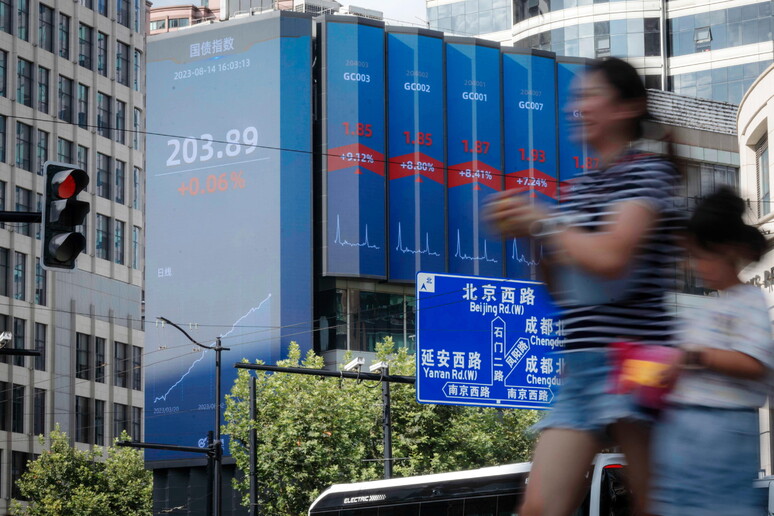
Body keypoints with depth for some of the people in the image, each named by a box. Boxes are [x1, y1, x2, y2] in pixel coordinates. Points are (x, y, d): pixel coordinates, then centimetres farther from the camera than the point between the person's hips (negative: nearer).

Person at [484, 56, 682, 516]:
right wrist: (528, 235, 6)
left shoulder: (649, 172, -4)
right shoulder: (581, 188, 19)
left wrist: (542, 221, -6)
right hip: (580, 366, 7)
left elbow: (609, 258, -19)